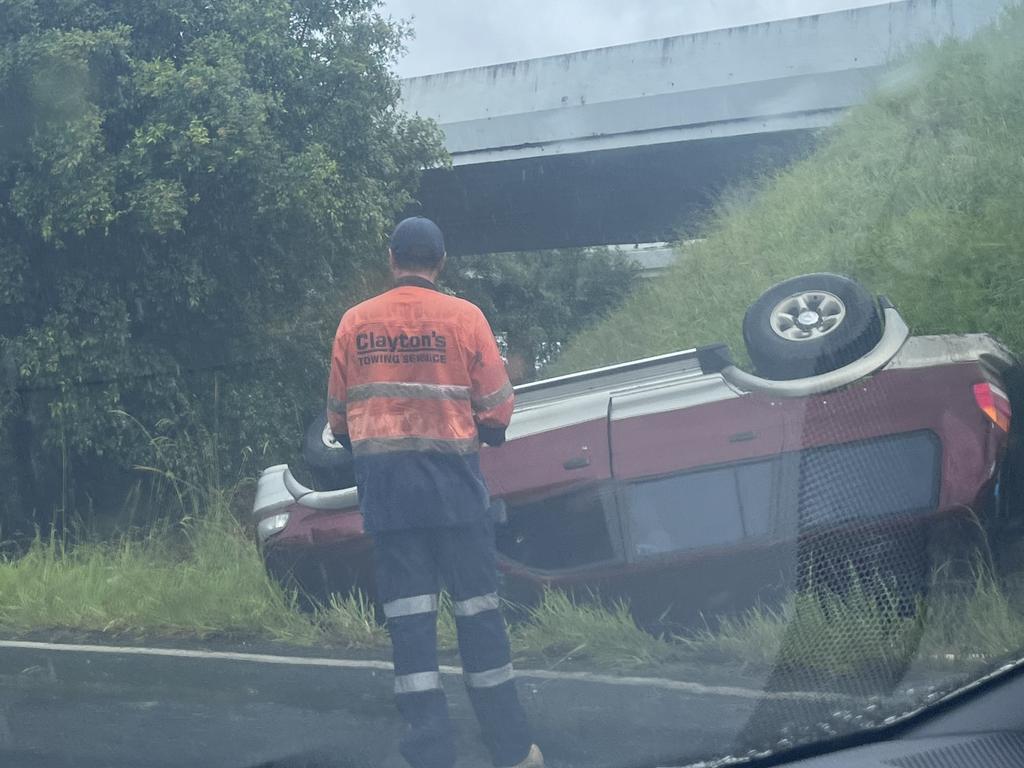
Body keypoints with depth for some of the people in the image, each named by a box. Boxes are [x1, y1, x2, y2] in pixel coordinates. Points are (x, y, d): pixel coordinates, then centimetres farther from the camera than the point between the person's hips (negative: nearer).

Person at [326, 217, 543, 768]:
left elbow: (338, 416, 10)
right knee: (477, 608, 6)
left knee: (407, 613, 5)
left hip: (383, 485, 2)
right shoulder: (462, 316, -2)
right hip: (451, 480, -2)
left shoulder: (354, 322, 6)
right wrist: (484, 432, 20)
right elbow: (497, 410, -1)